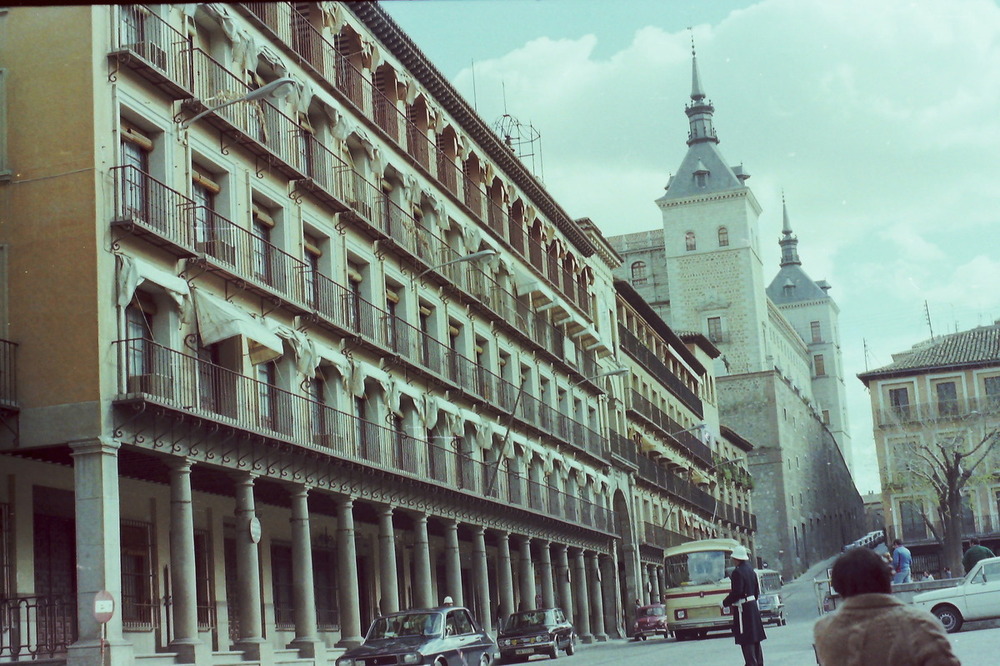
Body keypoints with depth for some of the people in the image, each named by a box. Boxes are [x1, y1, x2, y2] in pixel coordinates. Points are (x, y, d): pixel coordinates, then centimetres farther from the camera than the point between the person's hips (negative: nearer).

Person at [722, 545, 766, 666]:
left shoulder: (737, 572, -16)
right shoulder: (750, 570, 10)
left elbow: (736, 592, -21)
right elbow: (757, 590, 15)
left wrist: (724, 603, -10)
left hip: (742, 608, -9)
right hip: (753, 606, 9)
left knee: (746, 640, -6)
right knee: (755, 638, 15)